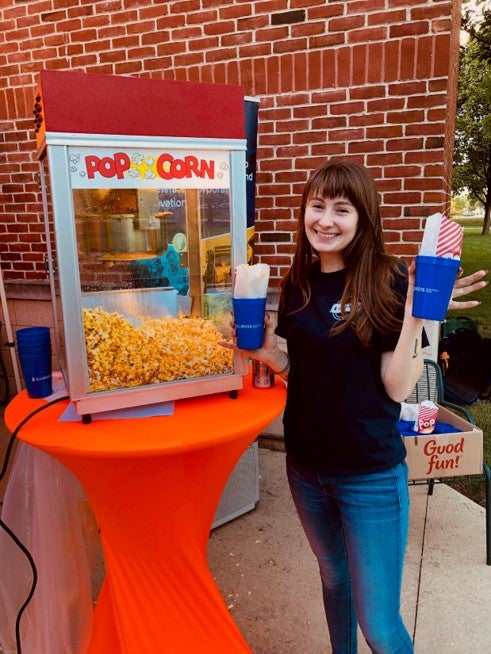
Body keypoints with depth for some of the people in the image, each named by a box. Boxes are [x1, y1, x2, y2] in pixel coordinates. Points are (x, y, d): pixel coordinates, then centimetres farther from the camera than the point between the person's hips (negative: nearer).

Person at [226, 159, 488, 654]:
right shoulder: (298, 283, 0)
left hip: (371, 474, -5)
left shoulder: (387, 283, -15)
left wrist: (416, 315, -29)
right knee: (333, 578, 28)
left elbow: (398, 387, -17)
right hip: (306, 465, 5)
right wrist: (267, 353, -10)